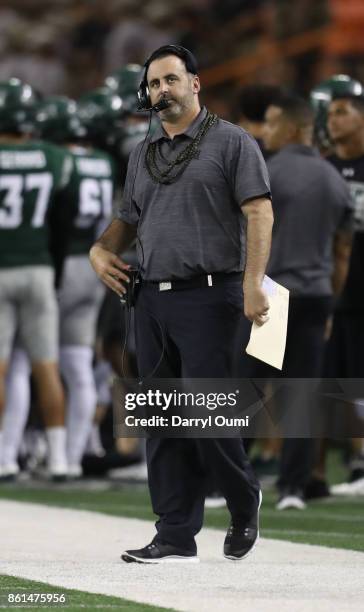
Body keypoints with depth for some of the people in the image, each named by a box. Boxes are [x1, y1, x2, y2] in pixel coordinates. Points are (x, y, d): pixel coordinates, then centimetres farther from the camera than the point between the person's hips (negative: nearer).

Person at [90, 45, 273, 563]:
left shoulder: (231, 142, 0)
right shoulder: (143, 155, 19)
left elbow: (259, 214, -8)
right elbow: (127, 221, 28)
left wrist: (253, 283, -20)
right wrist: (101, 249, 5)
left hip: (208, 296, -6)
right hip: (152, 299, 6)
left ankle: (243, 501, 14)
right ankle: (176, 536, 6)